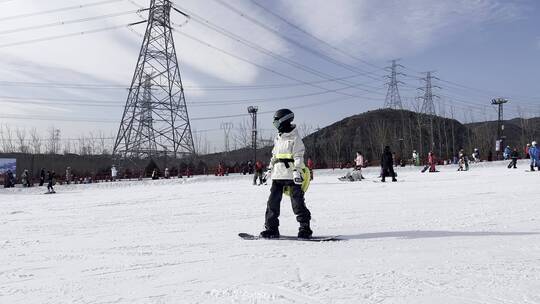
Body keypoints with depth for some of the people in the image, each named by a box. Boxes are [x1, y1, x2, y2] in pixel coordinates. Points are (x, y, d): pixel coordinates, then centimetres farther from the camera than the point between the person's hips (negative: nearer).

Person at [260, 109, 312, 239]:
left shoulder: (295, 137, -5)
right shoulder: (278, 138, 18)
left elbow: (298, 156, -11)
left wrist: (296, 170, -20)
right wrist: (270, 169, 21)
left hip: (291, 175, -7)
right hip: (277, 175, 7)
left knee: (297, 202, -4)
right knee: (273, 201, 4)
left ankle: (305, 228, 4)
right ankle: (271, 228, 10)